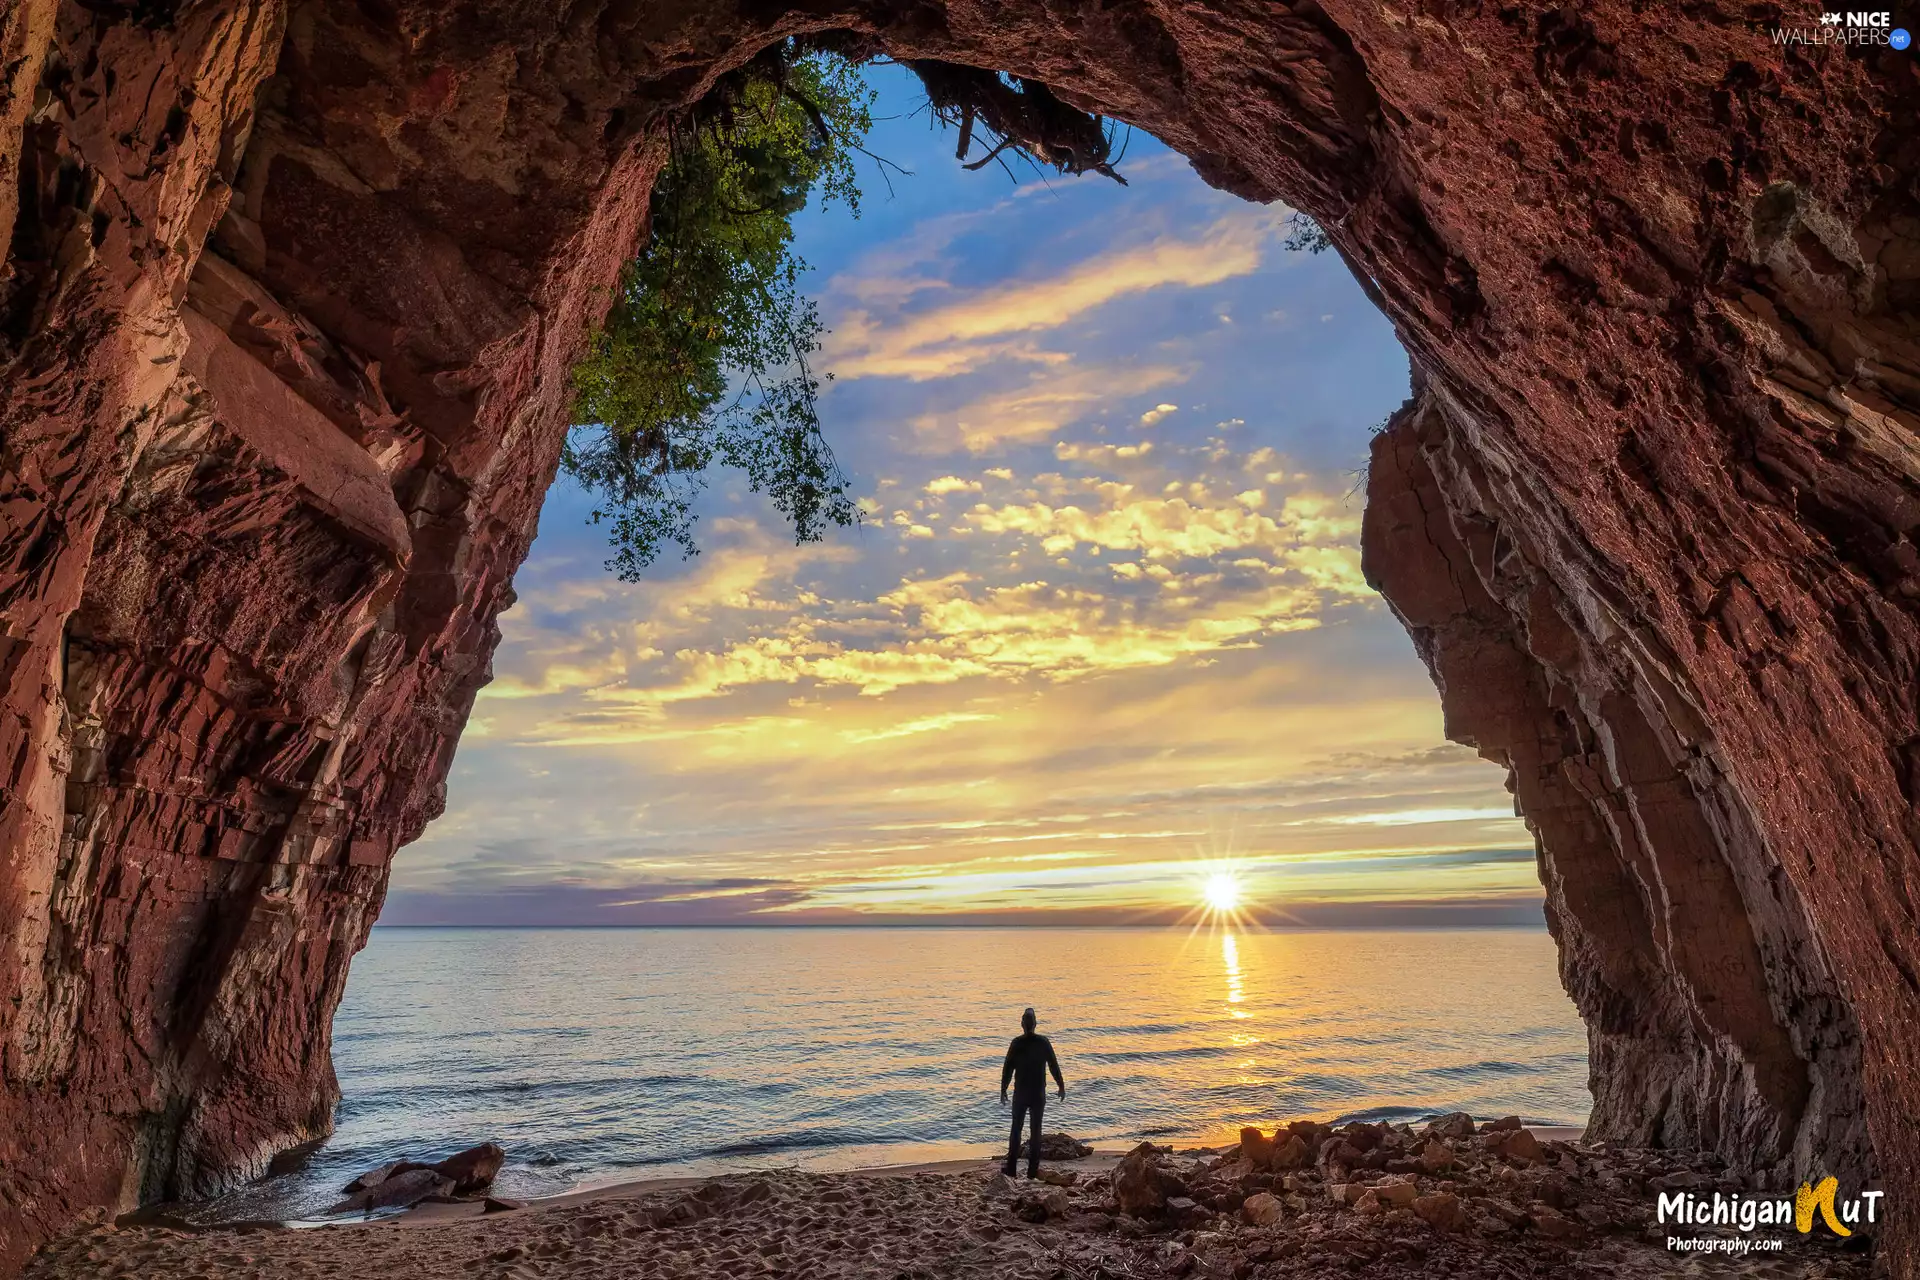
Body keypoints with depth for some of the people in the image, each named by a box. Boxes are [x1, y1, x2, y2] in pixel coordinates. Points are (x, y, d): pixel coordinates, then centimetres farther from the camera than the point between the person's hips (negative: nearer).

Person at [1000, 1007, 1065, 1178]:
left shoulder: (1017, 1043, -8)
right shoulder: (1044, 1042, -5)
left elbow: (1008, 1068, -6)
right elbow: (1054, 1066, 0)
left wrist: (1003, 1090, 3)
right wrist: (1061, 1086, 11)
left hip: (1020, 1092, -1)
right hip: (1039, 1093, 1)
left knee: (1016, 1129, 10)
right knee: (1036, 1130, 8)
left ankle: (1011, 1167, 11)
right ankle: (1033, 1170, 8)